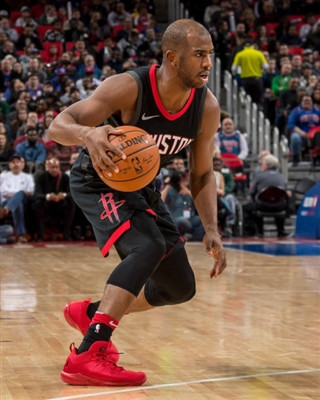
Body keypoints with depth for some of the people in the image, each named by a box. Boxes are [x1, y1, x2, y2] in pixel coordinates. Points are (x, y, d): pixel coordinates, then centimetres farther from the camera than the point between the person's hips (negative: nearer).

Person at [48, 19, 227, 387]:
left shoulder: (207, 108, -14)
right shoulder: (129, 88, -29)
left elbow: (202, 174, -2)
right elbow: (58, 125, -32)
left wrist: (211, 231, -14)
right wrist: (87, 134, -55)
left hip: (140, 186, 7)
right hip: (98, 180, -7)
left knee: (181, 288, 8)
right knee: (149, 246, -33)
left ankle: (91, 313, 28)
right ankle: (87, 356, -36)